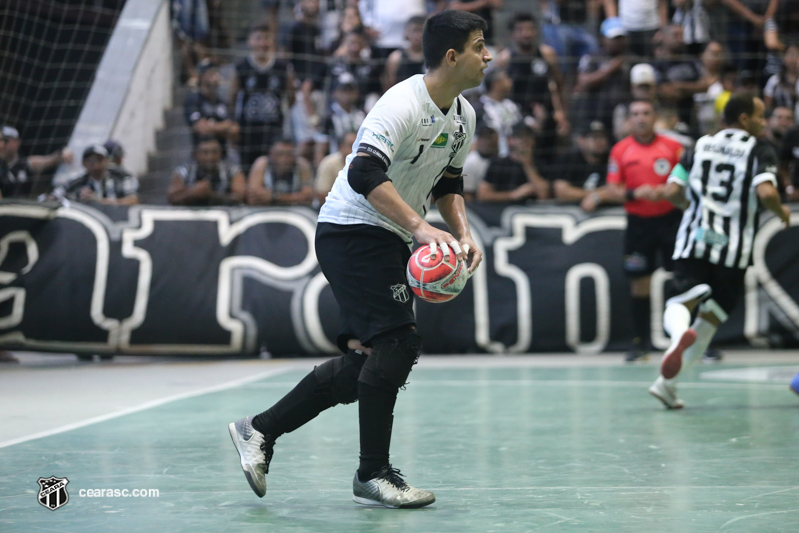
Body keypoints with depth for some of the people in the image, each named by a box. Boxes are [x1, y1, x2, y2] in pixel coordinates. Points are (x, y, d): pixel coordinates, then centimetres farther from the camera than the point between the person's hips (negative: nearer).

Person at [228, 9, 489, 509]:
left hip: (390, 243, 10)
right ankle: (373, 475, -3)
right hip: (351, 231, -10)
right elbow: (365, 174, -33)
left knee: (365, 361, 8)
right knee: (397, 342, -15)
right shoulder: (404, 103, -21)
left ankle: (260, 430, 19)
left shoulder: (464, 115, 8)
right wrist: (421, 227, -38)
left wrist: (463, 233, 3)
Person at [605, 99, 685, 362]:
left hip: (670, 219, -1)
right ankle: (640, 342, 14)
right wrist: (634, 194, -17)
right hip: (638, 222, 1)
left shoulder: (672, 147, 0)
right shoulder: (620, 150, 3)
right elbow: (611, 191, 1)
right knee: (639, 281, 4)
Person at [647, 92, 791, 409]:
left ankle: (679, 332, -44)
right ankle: (667, 381, 7)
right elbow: (766, 192, -17)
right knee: (709, 321, 11)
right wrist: (781, 212, 4)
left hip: (692, 243, 2)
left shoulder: (701, 145, 12)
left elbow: (671, 192, 6)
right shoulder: (759, 151, 0)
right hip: (732, 250, -2)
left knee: (682, 302, -8)